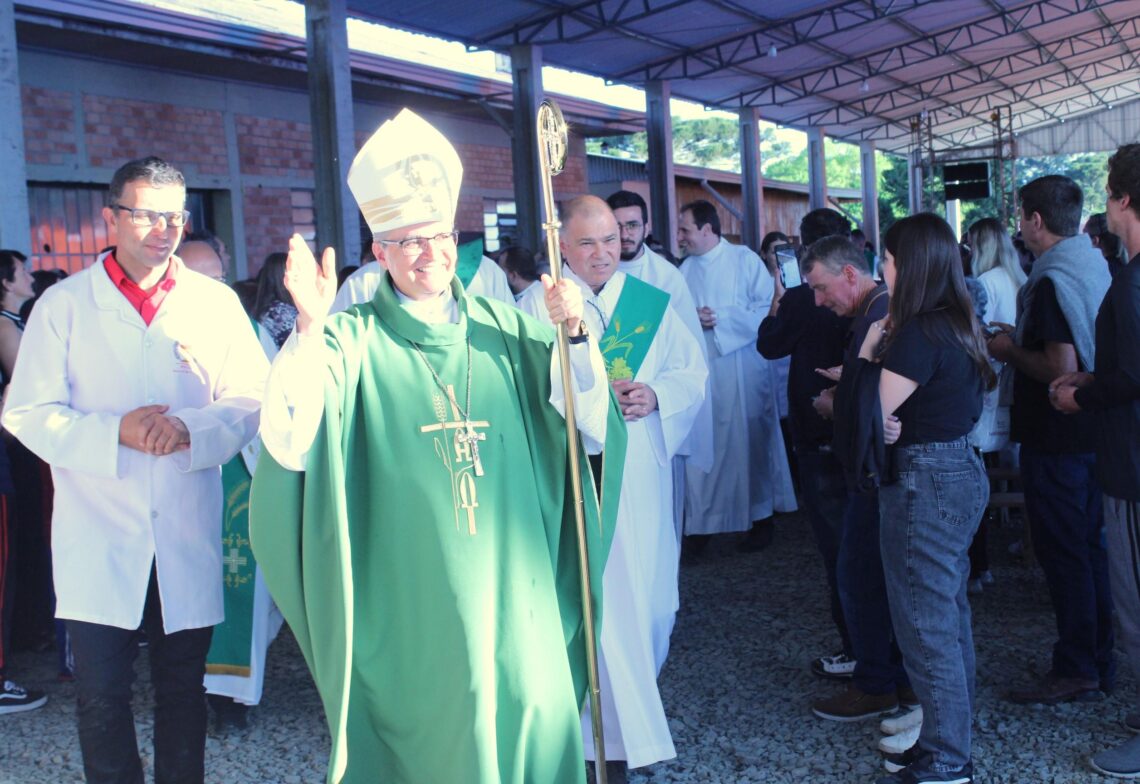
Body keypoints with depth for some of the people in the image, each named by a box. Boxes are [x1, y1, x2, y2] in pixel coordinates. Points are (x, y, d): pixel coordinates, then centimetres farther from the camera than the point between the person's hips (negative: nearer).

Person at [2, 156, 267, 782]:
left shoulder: (216, 302, 6)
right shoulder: (64, 304, 2)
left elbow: (250, 403, 0)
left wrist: (191, 427, -20)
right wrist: (116, 431, -18)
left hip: (188, 538, 2)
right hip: (97, 542, -1)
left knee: (183, 688, 13)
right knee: (101, 696, 4)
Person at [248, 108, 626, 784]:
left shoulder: (506, 330, 6)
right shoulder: (353, 341, -3)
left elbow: (593, 430, 0)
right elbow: (291, 446, -19)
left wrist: (575, 337, -15)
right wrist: (309, 328, -29)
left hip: (516, 598, 3)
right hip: (411, 613, -3)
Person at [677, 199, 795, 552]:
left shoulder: (745, 260, -3)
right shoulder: (685, 269, 10)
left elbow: (768, 309, -10)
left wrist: (721, 317, -15)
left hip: (742, 368, -3)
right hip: (700, 369, 3)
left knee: (749, 440, 5)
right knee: (702, 443, 0)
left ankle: (761, 515, 19)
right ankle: (704, 519, 9)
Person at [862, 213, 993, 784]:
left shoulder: (918, 333, -20)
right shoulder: (958, 324, 9)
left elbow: (869, 415, -17)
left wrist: (868, 347, -8)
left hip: (924, 484, -10)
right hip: (962, 473, 10)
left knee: (927, 627, 0)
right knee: (950, 615, 18)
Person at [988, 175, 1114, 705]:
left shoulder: (1052, 281, -20)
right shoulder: (1096, 268, 9)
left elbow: (1061, 367, -26)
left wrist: (1011, 351, -11)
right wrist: (1021, 348, 15)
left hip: (1055, 437, -9)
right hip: (1093, 431, 9)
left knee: (1063, 552, 0)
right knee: (1090, 546, 16)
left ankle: (1076, 671, 9)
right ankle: (1101, 661, 26)